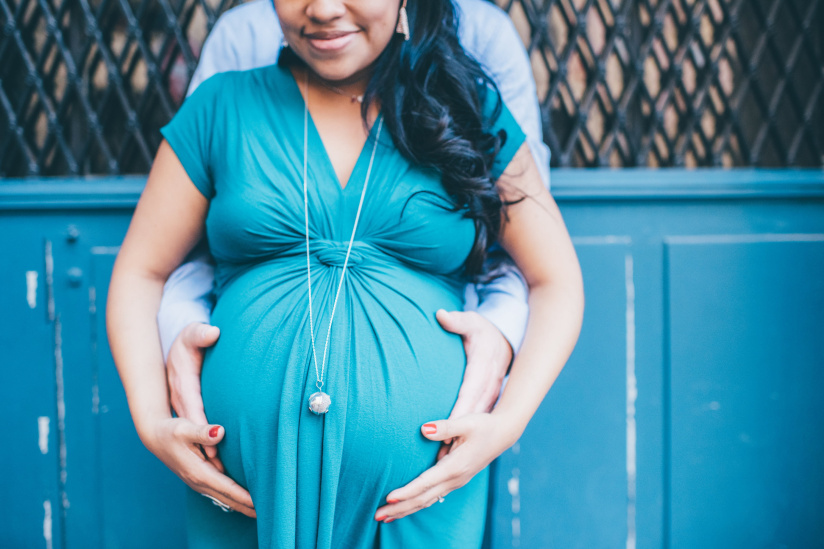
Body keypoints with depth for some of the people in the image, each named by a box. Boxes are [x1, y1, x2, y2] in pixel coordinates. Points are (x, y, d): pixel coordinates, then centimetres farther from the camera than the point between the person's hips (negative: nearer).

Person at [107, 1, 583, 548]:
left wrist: (507, 423, -9)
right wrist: (151, 422, -7)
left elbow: (556, 281, 5)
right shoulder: (223, 109, 5)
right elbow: (140, 273, 7)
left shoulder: (468, 112, 4)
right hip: (247, 481, 1)